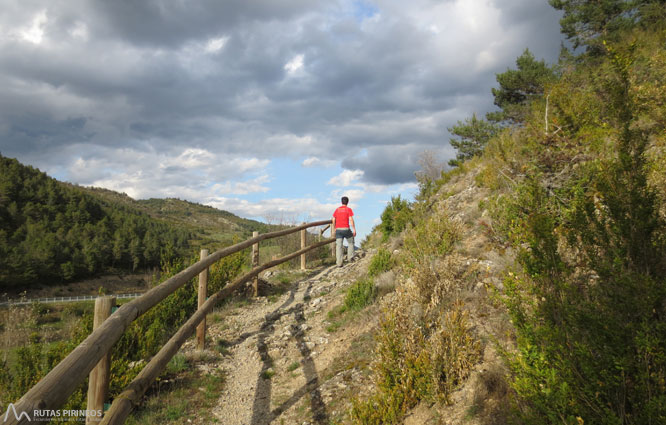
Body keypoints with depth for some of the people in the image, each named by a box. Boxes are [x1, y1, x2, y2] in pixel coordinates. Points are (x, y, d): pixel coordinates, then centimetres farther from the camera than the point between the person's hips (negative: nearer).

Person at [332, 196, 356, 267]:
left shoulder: (337, 210, 12)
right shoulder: (349, 209, 0)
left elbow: (333, 221, 10)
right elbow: (351, 220, -9)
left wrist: (334, 229, 22)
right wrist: (354, 230, -7)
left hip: (338, 230, 3)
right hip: (346, 229, -3)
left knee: (339, 246, 0)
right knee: (350, 242, 21)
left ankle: (339, 263, -6)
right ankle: (350, 257, 15)